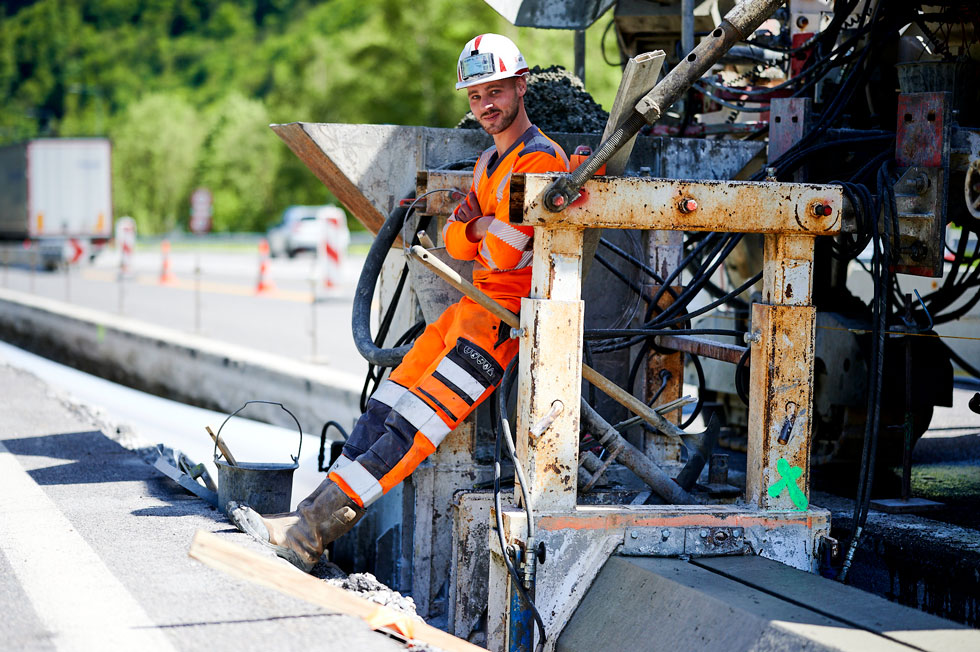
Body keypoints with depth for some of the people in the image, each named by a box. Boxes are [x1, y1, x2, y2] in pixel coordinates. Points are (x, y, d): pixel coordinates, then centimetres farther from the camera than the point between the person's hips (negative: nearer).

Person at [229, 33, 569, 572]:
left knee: (414, 424, -15)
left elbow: (505, 253, -20)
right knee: (385, 408, 0)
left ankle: (310, 533, -20)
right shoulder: (489, 162, 20)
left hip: (508, 314, -10)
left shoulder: (541, 159, -12)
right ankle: (311, 518, -5)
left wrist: (479, 224, 2)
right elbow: (455, 244, 16)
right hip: (473, 306, 10)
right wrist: (471, 226, -8)